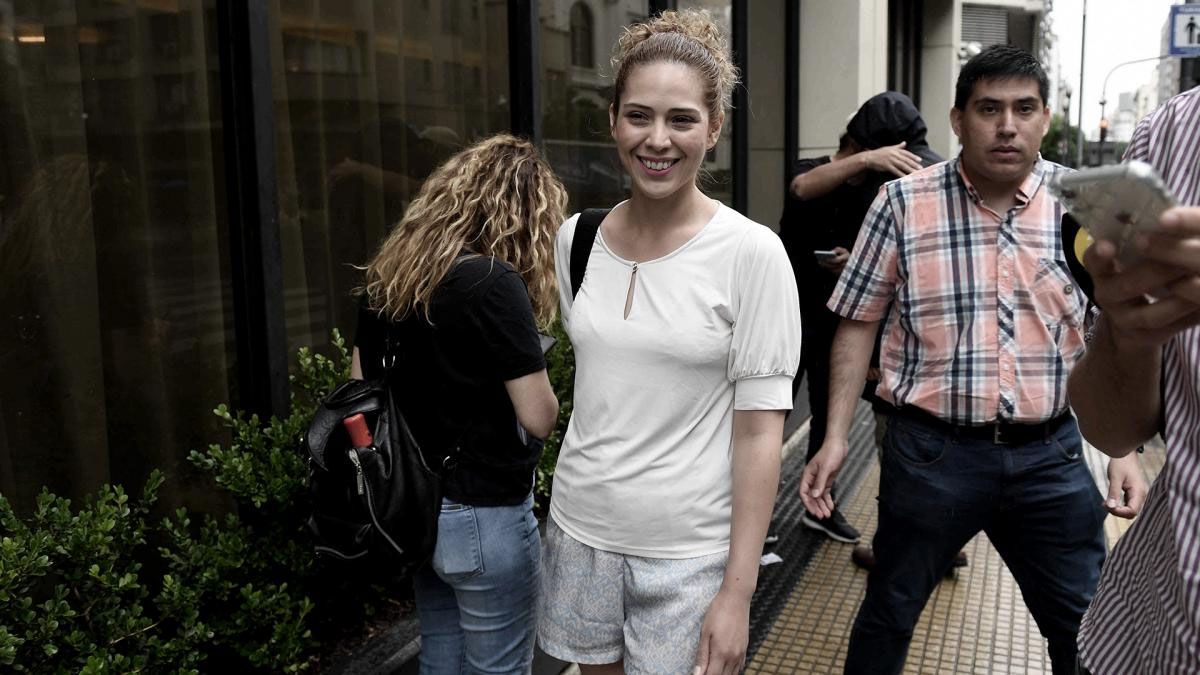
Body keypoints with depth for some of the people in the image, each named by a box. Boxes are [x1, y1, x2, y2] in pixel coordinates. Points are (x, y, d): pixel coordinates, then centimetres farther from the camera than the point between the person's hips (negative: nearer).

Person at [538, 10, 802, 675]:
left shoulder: (751, 252, -13)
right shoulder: (575, 239, 0)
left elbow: (759, 431, -12)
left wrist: (738, 591, -13)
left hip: (689, 551, -4)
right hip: (579, 529, 4)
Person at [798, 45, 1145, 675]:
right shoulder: (902, 203, -6)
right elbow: (858, 322, -1)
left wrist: (1123, 449, 1)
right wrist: (836, 437, -4)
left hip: (1049, 456, 2)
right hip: (931, 451, -1)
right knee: (887, 617, 14)